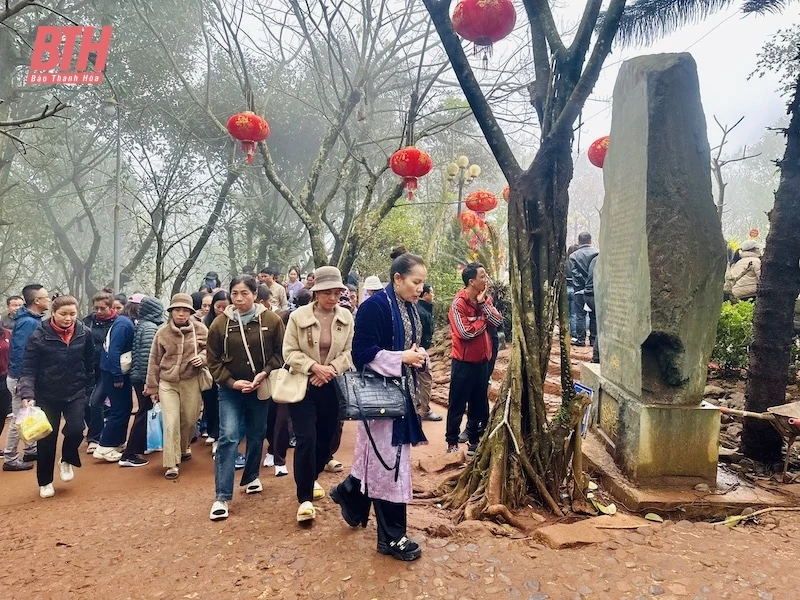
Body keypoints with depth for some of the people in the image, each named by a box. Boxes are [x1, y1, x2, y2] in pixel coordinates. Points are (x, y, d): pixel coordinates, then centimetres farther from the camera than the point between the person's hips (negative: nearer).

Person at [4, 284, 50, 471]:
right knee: (19, 419, 1)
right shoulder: (27, 322, -22)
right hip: (21, 378, -10)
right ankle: (10, 459, 12)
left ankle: (31, 450, 32)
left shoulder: (34, 320, 7)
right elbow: (20, 353, -26)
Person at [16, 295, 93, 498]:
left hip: (76, 393, 1)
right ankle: (45, 482, 28)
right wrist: (27, 394, -25)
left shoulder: (84, 334, -6)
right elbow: (29, 369, -12)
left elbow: (89, 365, 5)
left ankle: (67, 461, 18)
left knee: (75, 430, -16)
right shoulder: (39, 336, -13)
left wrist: (88, 390, 9)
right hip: (47, 396, -1)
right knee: (47, 440, 6)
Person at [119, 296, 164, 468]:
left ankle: (140, 446, 33)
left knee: (144, 412, 20)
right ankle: (129, 455, -1)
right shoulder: (151, 327, -15)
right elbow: (147, 356, -22)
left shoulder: (140, 325, 13)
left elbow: (139, 352, 15)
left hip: (138, 376, 9)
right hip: (144, 378, -9)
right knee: (144, 413, -4)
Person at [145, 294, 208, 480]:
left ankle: (183, 448, 42)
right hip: (167, 383, -1)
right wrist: (152, 388, 7)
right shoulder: (162, 332, -2)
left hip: (191, 382, 1)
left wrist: (201, 357, -15)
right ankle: (171, 464, 0)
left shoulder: (200, 329, -4)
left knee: (189, 420, 12)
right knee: (171, 423, -7)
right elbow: (154, 362, 5)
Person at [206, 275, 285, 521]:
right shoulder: (220, 323, -7)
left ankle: (251, 477, 39)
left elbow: (280, 352, -3)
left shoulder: (271, 320, -9)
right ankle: (222, 497, -7)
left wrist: (265, 373, -16)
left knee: (256, 435, 15)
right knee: (228, 437, -11)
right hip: (231, 390, -1)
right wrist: (231, 382, -12)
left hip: (260, 388, 1)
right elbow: (213, 360, -1)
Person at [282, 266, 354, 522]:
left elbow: (350, 351, -1)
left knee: (325, 438, 13)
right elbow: (290, 352, -8)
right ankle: (305, 498, 0)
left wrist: (332, 368, -16)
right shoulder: (298, 316, -8)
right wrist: (314, 367, -21)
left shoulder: (346, 317, -1)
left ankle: (312, 478, 40)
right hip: (302, 385, -3)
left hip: (332, 387, 3)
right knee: (306, 439, -9)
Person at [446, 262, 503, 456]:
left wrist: (483, 304, -15)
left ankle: (474, 440, 29)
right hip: (463, 362, -7)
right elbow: (466, 332, -22)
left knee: (479, 403, 15)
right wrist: (483, 320, -8)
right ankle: (452, 442, 17)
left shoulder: (485, 299, 5)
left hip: (482, 360, 7)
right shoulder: (459, 303, -16)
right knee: (457, 404, 4)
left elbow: (498, 321, -6)